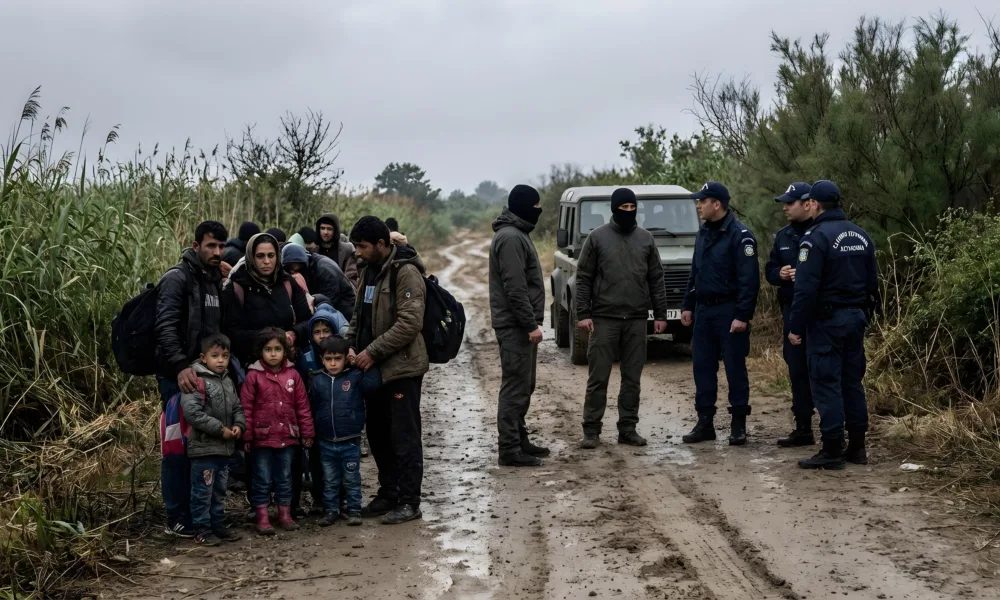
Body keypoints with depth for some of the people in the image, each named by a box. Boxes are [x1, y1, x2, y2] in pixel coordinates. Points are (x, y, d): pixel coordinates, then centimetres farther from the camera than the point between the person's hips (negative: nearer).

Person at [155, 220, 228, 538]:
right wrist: (180, 366, -32)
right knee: (179, 446, -4)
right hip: (179, 376, -8)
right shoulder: (177, 278, -10)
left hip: (205, 373, 8)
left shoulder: (216, 281, 16)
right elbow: (166, 327, -22)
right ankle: (177, 520, 2)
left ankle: (199, 511, 22)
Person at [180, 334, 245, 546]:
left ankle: (218, 525, 27)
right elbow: (192, 412, -22)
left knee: (220, 490, 17)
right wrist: (220, 429, -19)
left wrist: (239, 425, -2)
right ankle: (202, 529, 8)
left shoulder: (228, 382, 12)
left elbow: (237, 408, 20)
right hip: (203, 447, -8)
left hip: (225, 448, 8)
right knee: (203, 491, -1)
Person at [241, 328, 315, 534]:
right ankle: (262, 517, 12)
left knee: (285, 477, 13)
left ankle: (285, 514, 23)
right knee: (263, 479, 5)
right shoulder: (254, 375, -7)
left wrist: (307, 432, 5)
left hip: (287, 436, 3)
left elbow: (302, 406, 5)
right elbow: (246, 407, -6)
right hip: (262, 437, -3)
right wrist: (246, 435, -8)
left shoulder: (293, 375, 2)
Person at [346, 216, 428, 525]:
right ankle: (388, 493, 26)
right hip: (374, 368, 9)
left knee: (404, 437, -2)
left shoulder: (405, 272, -15)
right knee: (378, 435, 15)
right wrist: (351, 345, 2)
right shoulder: (369, 271, 13)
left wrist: (373, 352, -19)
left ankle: (409, 502, 5)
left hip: (402, 367, -9)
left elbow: (410, 322, -21)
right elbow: (360, 314, 20)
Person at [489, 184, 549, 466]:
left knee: (524, 387, 15)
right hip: (516, 326, -11)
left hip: (520, 324, 11)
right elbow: (514, 288, -22)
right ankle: (510, 449, -4)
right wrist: (531, 324, -21)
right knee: (515, 388, -8)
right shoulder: (511, 238, -17)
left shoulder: (517, 234, 16)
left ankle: (519, 440, 23)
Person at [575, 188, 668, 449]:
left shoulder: (646, 239, 8)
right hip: (604, 318, -3)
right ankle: (591, 430, 7)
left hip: (637, 319, 3)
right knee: (598, 377, 0)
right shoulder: (597, 237, 0)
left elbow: (656, 279, 10)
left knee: (632, 378, 6)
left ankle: (628, 429, 15)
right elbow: (583, 278, -1)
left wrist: (660, 314, 5)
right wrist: (583, 314, -8)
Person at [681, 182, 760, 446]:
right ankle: (705, 422, 16)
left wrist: (743, 316, -21)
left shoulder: (740, 235, -13)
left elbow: (749, 279, -17)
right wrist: (688, 305, 14)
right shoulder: (703, 233, 11)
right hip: (703, 310, 7)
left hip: (729, 311, -7)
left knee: (735, 368, 1)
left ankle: (738, 424, 10)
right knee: (702, 367, 8)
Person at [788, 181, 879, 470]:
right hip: (856, 317, 8)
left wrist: (796, 327, -13)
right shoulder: (861, 235, 11)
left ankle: (832, 451, -4)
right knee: (852, 381, 13)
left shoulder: (816, 237, -14)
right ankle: (857, 447, 17)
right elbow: (872, 281, 15)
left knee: (826, 384, -4)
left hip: (826, 321, -8)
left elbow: (806, 288, -18)